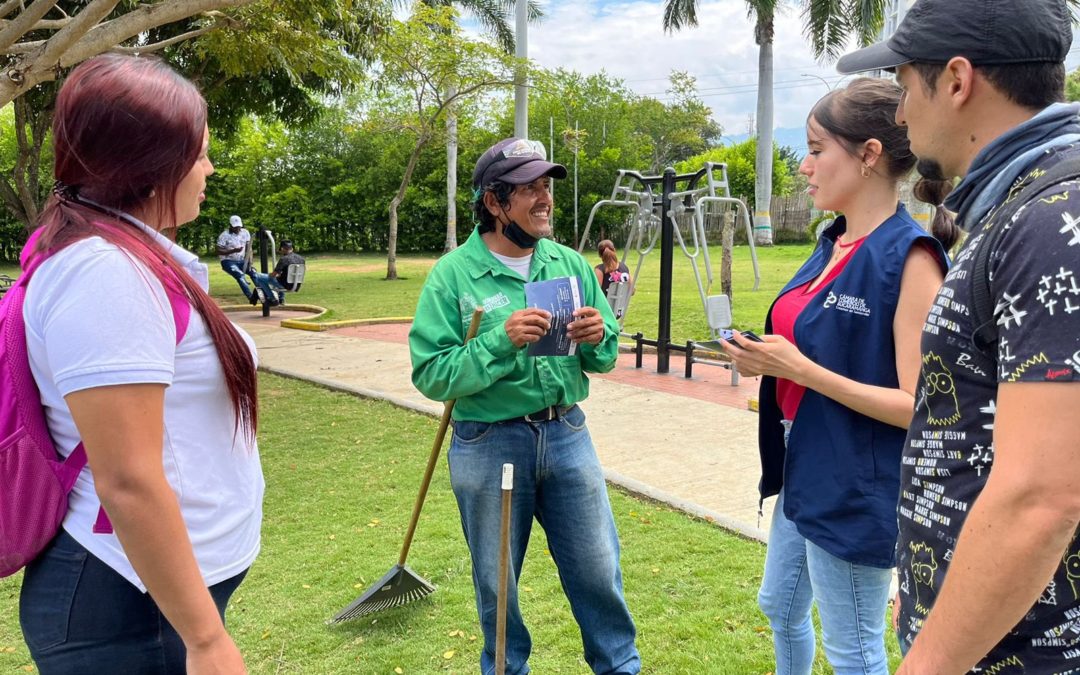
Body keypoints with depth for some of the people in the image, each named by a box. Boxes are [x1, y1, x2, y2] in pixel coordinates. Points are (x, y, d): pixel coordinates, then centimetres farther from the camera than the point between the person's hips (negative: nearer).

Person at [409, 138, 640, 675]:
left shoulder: (571, 264, 2)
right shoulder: (453, 274, -10)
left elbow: (606, 358, 7)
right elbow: (430, 375, -16)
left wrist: (597, 339, -15)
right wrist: (501, 342, -27)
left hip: (567, 434, 3)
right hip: (488, 444, -2)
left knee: (598, 570, 13)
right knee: (496, 583, 16)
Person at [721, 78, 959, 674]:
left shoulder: (910, 255, -20)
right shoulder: (834, 243, 6)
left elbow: (918, 404, -23)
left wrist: (800, 370, -25)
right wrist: (766, 358, -2)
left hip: (857, 488, -9)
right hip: (805, 472, 9)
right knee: (780, 608, 26)